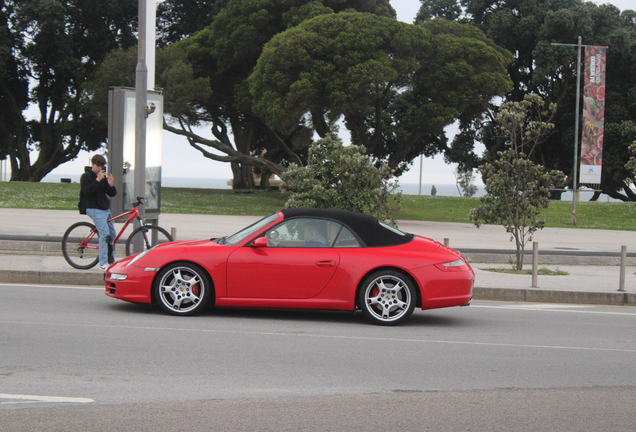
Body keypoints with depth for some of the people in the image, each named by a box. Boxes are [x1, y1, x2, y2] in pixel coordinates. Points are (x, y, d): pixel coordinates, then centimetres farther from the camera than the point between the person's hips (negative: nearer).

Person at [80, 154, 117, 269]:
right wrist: (97, 180, -27)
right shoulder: (86, 176, -2)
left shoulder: (103, 177, 16)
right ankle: (103, 263, -21)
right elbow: (87, 191, -20)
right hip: (95, 209, -7)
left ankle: (111, 261, 22)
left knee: (113, 235, 8)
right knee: (104, 234, -20)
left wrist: (111, 185, -9)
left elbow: (112, 194, 11)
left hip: (106, 209, 7)